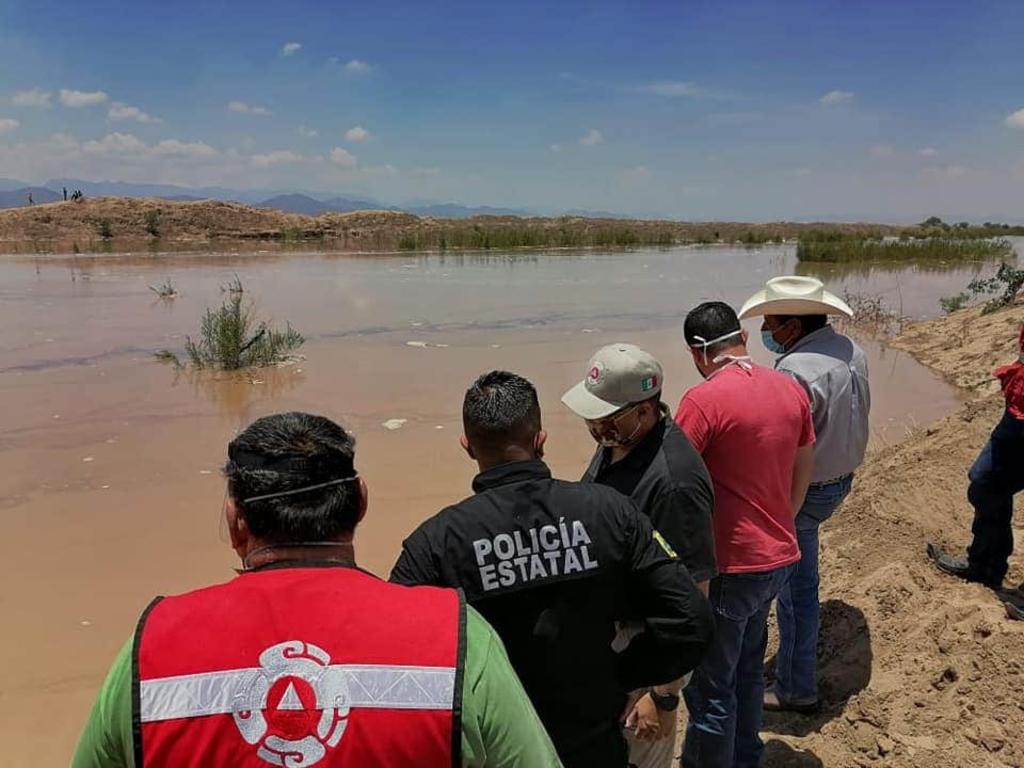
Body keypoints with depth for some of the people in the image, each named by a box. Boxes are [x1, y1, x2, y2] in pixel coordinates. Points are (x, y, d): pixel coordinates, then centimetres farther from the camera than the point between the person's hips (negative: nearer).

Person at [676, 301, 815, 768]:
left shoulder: (703, 400, -20)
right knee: (748, 668, 25)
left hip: (730, 567, -8)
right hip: (781, 557, 8)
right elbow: (803, 474, 12)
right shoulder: (791, 389, 3)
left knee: (711, 687, 7)